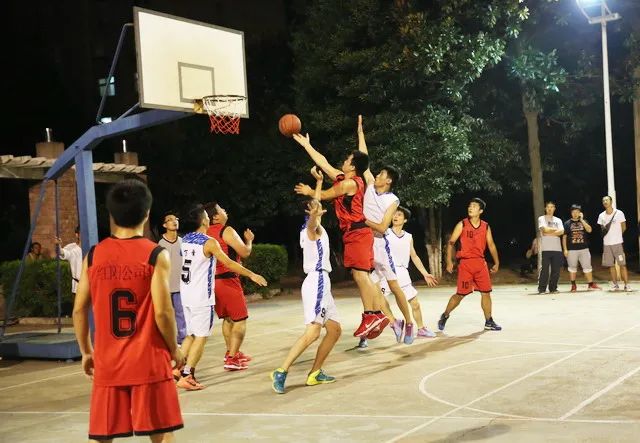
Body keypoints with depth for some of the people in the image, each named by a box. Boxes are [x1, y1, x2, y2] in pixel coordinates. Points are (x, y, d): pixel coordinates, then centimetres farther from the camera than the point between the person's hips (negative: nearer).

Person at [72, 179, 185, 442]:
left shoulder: (94, 256, 3)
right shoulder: (156, 255, -8)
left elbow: (79, 310, 4)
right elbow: (162, 312, -13)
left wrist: (86, 352, 17)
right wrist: (174, 349, 3)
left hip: (108, 363, 3)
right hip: (149, 361, -3)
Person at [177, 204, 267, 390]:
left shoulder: (185, 240, 7)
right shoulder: (209, 242, -14)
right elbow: (229, 263, -12)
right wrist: (252, 275, -2)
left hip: (186, 294, 7)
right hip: (202, 297, -7)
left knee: (191, 334, 18)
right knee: (201, 337, -2)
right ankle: (186, 377, -5)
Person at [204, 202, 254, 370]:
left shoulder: (206, 233, 10)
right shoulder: (226, 231, -12)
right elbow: (245, 252, -13)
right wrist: (249, 239, 7)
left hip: (212, 280, 8)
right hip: (227, 280, -8)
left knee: (227, 318, 22)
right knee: (240, 320, -1)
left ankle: (231, 352, 31)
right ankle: (231, 359, -6)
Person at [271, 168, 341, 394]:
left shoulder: (314, 227, 19)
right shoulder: (313, 227, -5)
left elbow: (315, 202, 38)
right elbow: (311, 221, -32)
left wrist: (319, 182, 41)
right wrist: (314, 213, -51)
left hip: (321, 283, 10)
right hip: (317, 281, -10)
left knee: (334, 329, 11)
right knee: (313, 331, -20)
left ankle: (315, 373, 10)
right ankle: (281, 372, -24)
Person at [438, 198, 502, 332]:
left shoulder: (486, 227, 7)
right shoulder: (462, 225, -2)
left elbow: (491, 245, 15)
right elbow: (451, 243, -1)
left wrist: (496, 262, 10)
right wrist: (449, 261, -9)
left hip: (480, 263, 4)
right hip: (465, 263, -4)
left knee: (486, 292, 3)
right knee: (460, 294, -3)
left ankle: (489, 322, 13)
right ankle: (445, 316, 15)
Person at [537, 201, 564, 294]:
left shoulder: (558, 220, 18)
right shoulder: (541, 219, 6)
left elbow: (561, 232, 1)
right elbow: (545, 229, -11)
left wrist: (549, 233, -8)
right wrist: (555, 229, 2)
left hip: (557, 248, 4)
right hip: (546, 248, -4)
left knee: (556, 270, 3)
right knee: (545, 270, -7)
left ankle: (553, 288, 11)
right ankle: (541, 289, -4)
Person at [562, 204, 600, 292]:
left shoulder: (584, 222, 10)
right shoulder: (567, 223, 4)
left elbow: (589, 230, -9)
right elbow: (564, 237, 2)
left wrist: (581, 219, -8)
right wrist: (565, 249, -6)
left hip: (584, 249, 1)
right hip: (572, 249, -1)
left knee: (587, 266, 1)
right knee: (572, 268, 5)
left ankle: (590, 284, 7)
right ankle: (573, 285, 14)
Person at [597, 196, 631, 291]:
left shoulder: (619, 213, -5)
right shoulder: (601, 216, 6)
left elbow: (623, 228, 4)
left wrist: (617, 235, 9)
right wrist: (604, 231, 2)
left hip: (618, 243, -4)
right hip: (606, 244, 4)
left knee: (622, 264, -5)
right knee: (611, 265, 6)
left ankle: (626, 284, -2)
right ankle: (615, 284, 13)